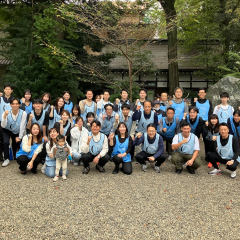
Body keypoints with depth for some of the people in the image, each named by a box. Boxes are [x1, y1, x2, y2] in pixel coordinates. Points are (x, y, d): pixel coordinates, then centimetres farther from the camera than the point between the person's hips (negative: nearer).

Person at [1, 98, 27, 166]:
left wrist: (19, 137, -15)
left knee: (17, 144, 2)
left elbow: (22, 126, -21)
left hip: (17, 132, 1)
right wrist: (5, 116, -43)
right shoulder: (6, 113, -22)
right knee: (6, 142, -21)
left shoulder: (23, 113, -26)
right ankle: (6, 159, -3)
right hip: (7, 130, 0)